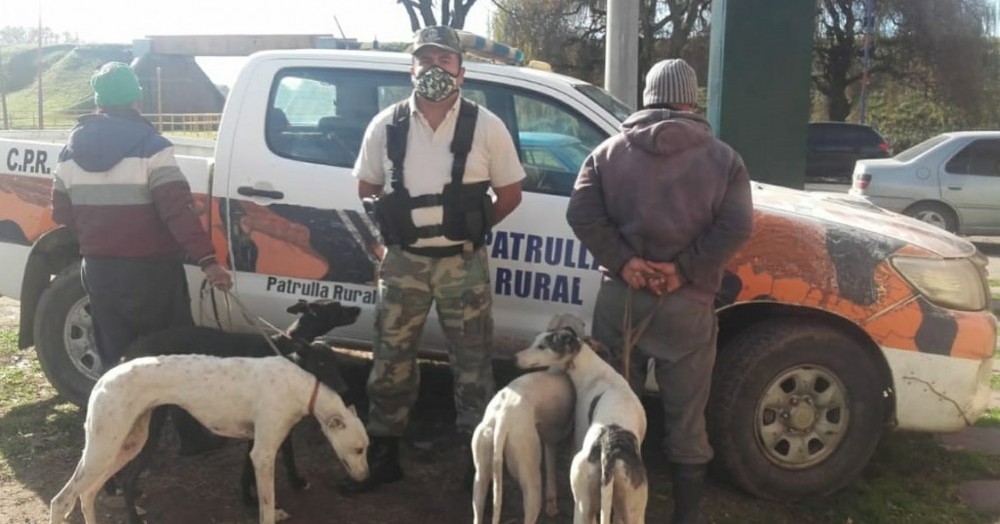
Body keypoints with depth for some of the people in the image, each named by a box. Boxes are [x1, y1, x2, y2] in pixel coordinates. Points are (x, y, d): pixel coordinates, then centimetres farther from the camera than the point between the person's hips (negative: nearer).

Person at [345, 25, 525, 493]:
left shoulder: (486, 127, -5)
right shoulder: (385, 126, 0)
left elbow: (510, 194, 3)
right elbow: (367, 188, 13)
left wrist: (468, 228, 2)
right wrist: (402, 224, 6)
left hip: (464, 265, -2)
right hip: (402, 263, 2)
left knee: (473, 365, 6)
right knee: (390, 362, 11)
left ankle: (478, 460, 21)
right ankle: (383, 456, 28)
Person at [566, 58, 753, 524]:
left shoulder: (610, 151, 6)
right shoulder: (722, 157, 2)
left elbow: (581, 211, -7)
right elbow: (736, 227, -12)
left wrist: (621, 261, -9)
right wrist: (685, 270, -11)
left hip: (619, 296, 2)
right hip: (686, 304, -1)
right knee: (686, 419, 9)